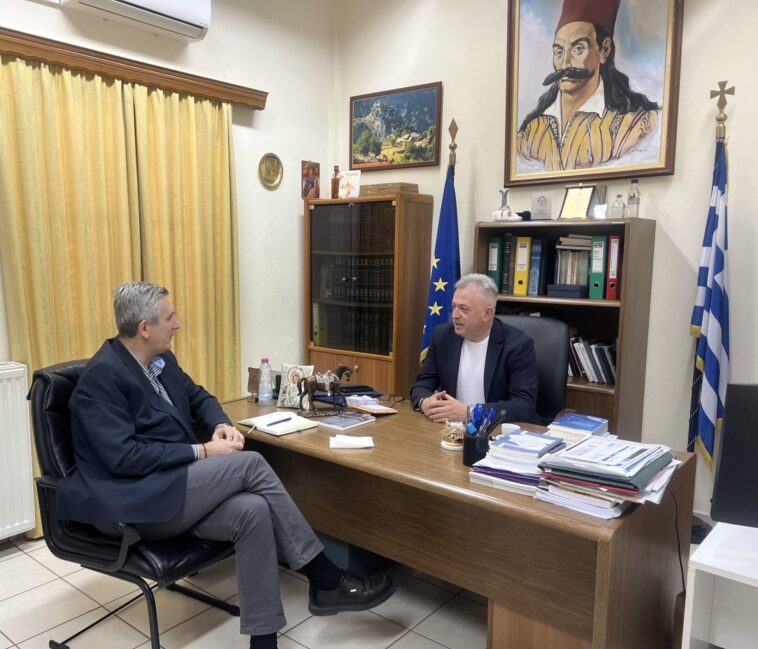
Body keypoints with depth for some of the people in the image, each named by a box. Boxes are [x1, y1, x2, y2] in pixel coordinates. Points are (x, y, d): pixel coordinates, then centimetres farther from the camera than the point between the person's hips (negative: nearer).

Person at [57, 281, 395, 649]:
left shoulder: (161, 359, 10)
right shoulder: (102, 376, -15)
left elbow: (198, 398, 23)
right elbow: (124, 457, -23)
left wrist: (221, 424, 0)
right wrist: (203, 453, -20)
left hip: (173, 489, 8)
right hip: (137, 502, -8)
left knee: (253, 511, -22)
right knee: (250, 463, -23)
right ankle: (327, 582, -13)